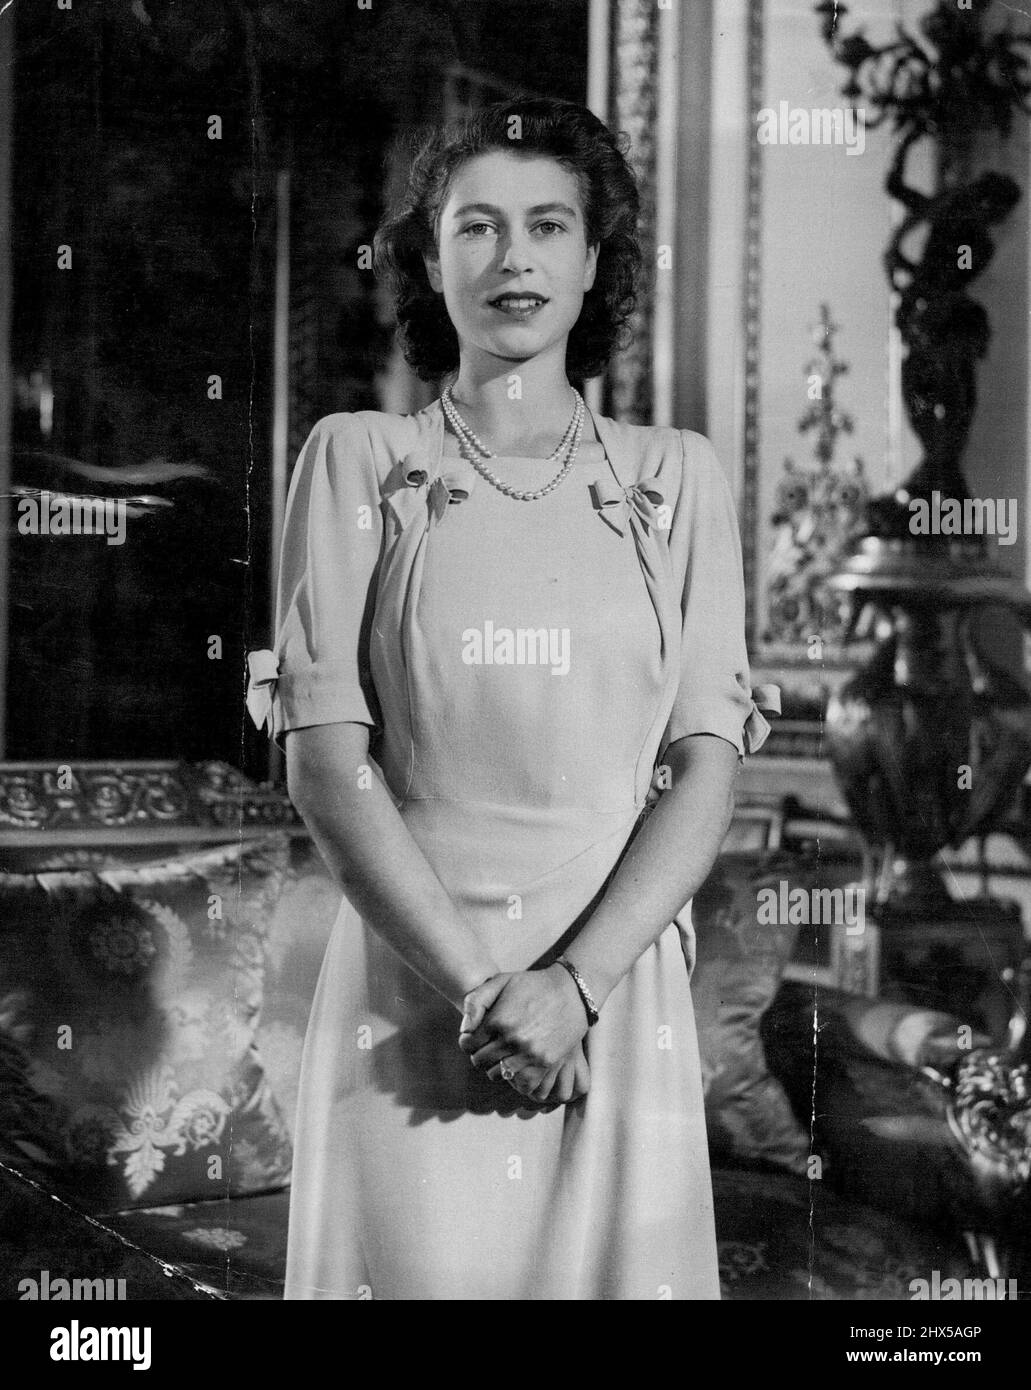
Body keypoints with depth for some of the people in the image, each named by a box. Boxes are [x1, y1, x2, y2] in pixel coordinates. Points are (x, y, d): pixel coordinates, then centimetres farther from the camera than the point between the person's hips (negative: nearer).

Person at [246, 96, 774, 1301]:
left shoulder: (675, 477, 7)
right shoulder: (358, 461, 4)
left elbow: (708, 768, 1)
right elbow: (326, 760, -4)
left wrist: (572, 984, -12)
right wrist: (474, 986, -13)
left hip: (621, 995, 1)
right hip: (409, 987, -1)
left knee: (619, 1268, 5)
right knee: (417, 1264, 2)